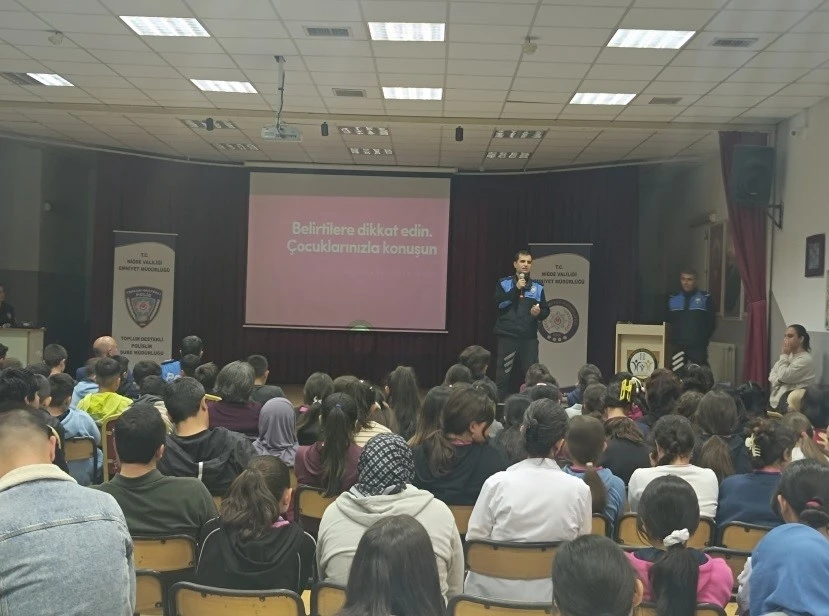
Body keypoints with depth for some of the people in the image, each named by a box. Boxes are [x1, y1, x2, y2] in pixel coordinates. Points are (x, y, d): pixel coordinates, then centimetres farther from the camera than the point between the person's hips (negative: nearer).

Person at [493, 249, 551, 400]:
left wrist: (539, 313, -11)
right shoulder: (503, 283, 3)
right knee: (503, 373, -1)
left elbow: (546, 310, 11)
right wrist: (516, 289, -15)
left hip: (529, 337, 2)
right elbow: (499, 304, -10)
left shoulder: (538, 287, 10)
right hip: (507, 336, -2)